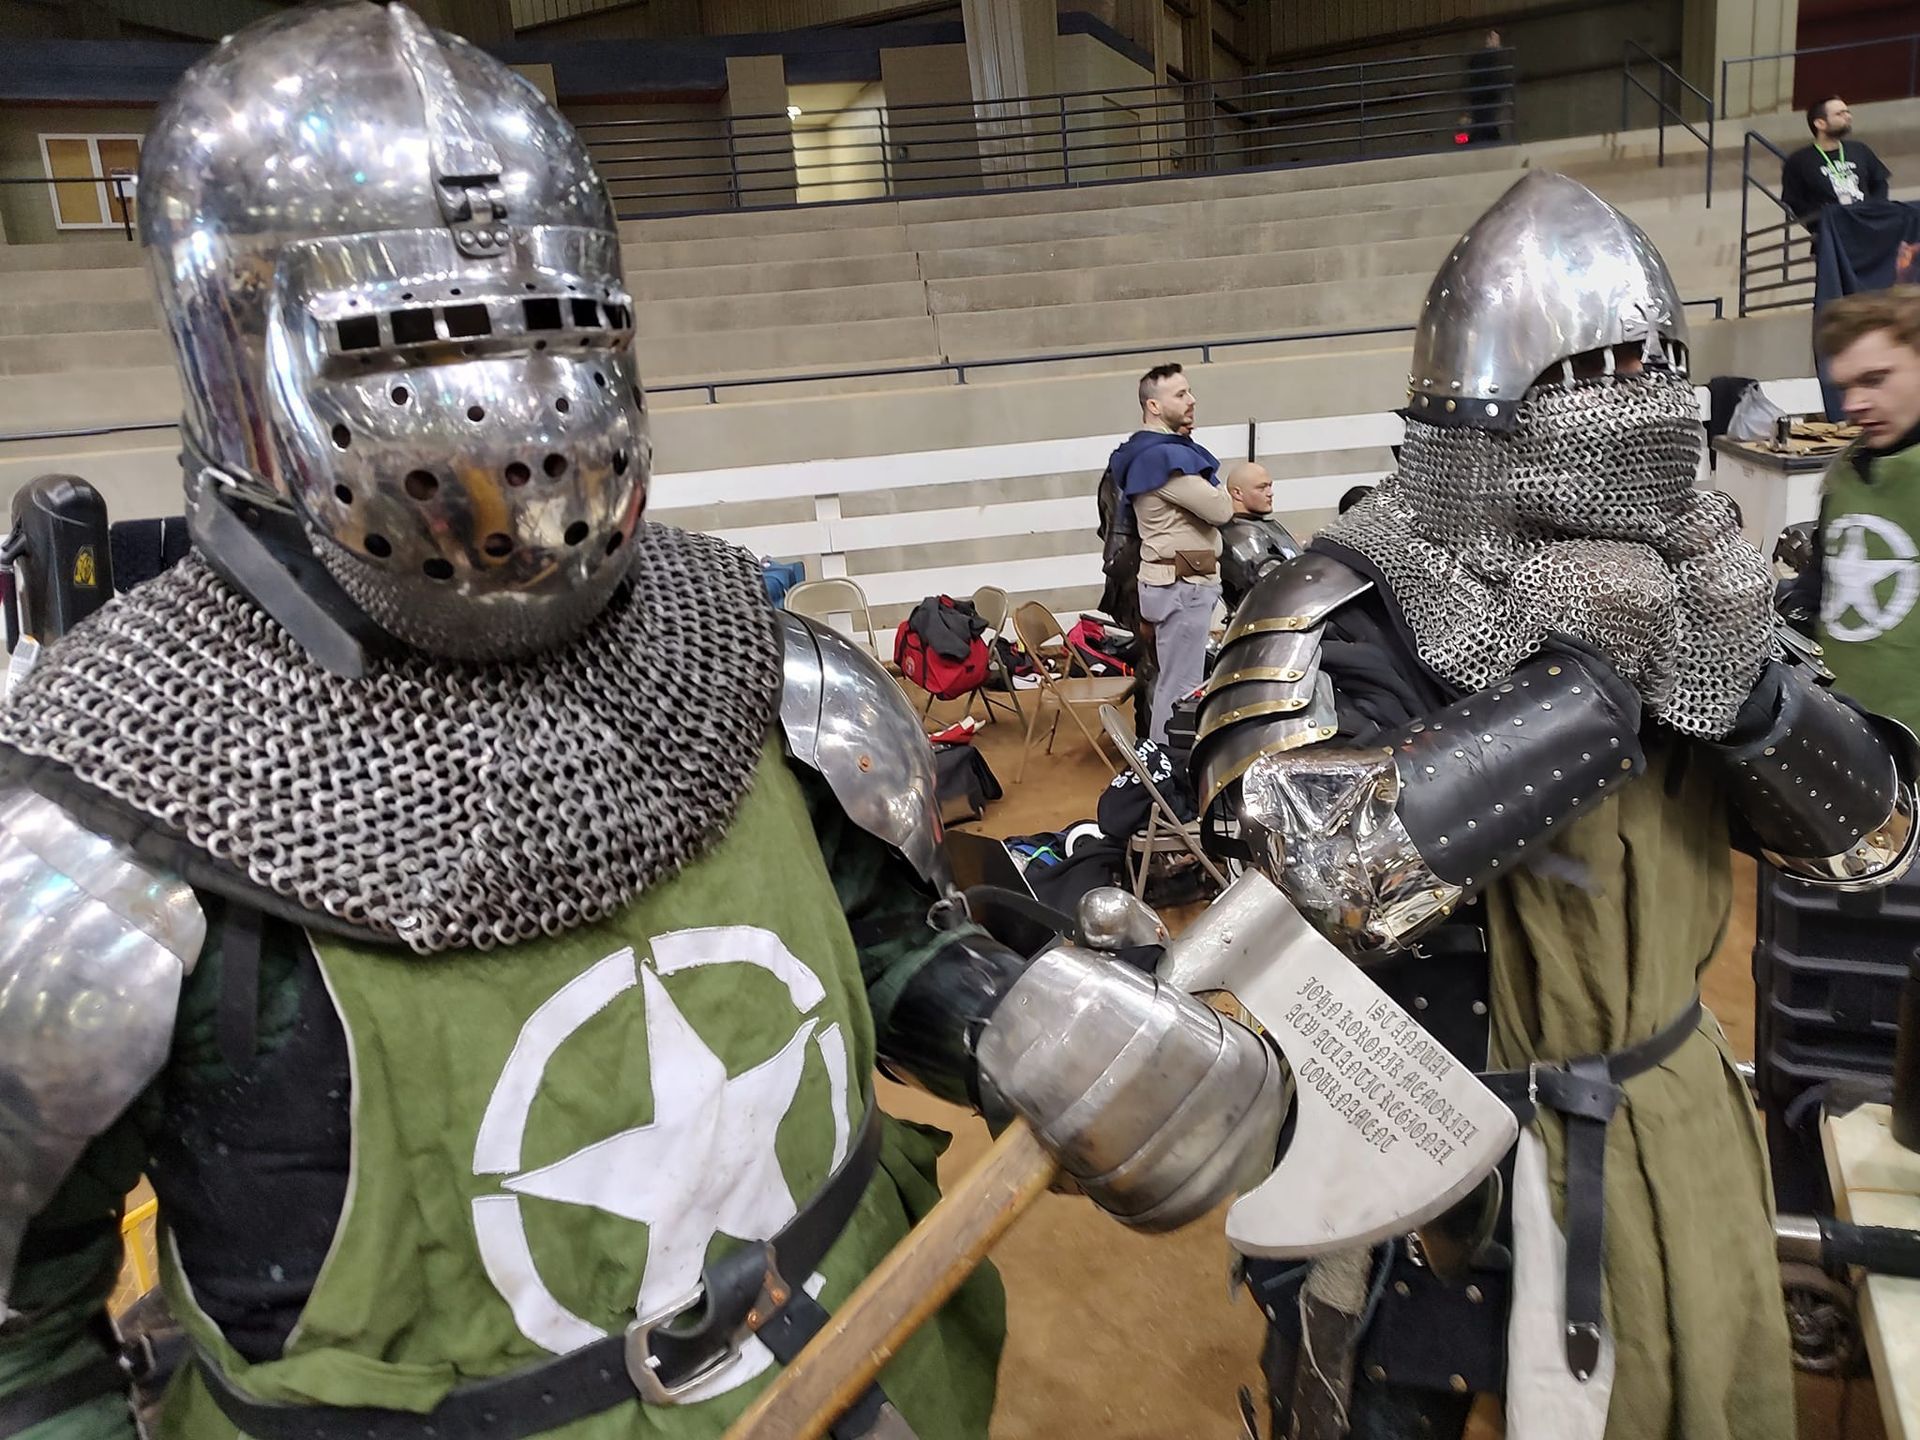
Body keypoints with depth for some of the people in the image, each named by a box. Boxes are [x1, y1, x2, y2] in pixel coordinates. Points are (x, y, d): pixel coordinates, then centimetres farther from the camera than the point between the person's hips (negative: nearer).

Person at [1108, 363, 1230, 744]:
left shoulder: (1155, 451, 16)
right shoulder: (1164, 456, -18)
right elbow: (1220, 509, -18)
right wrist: (1219, 492, 2)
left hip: (1174, 580, 11)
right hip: (1183, 584, -11)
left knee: (1168, 681, 16)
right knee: (1181, 688, -7)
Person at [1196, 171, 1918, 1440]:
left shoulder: (1690, 590, -1)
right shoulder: (1348, 613, -21)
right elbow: (1290, 876, -36)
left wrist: (1755, 696, -21)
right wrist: (1576, 698, -31)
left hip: (1671, 1135, 6)